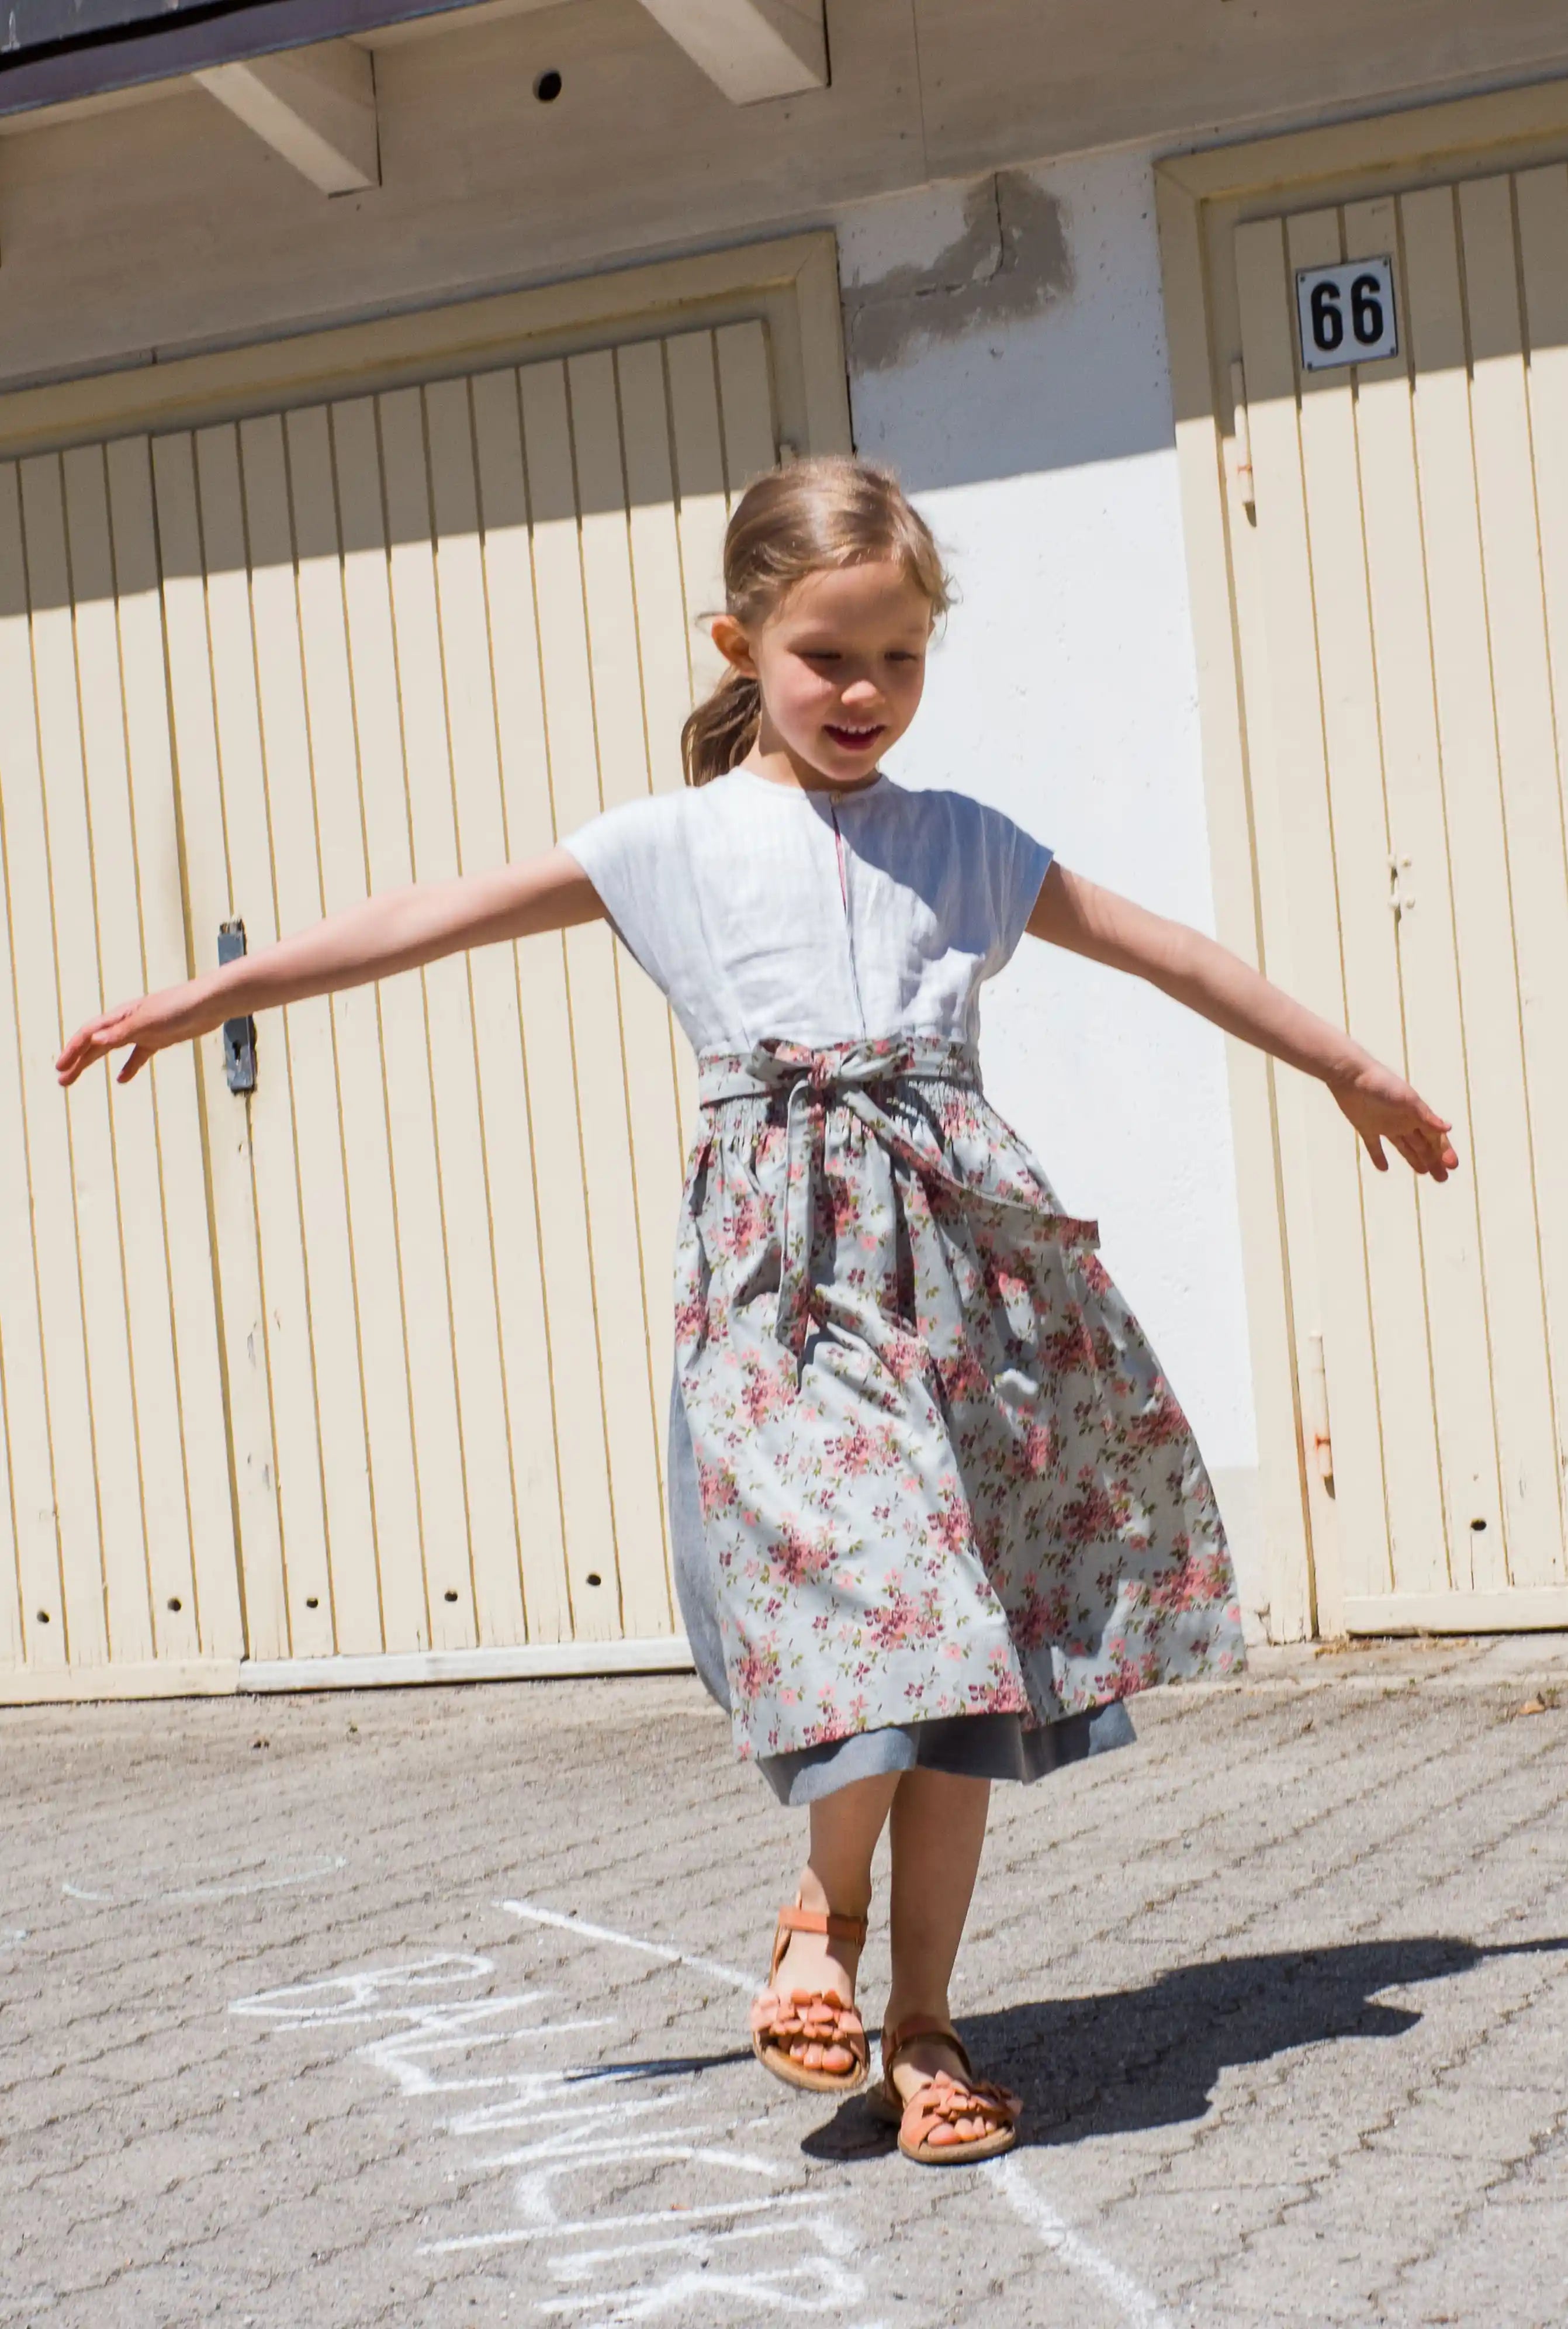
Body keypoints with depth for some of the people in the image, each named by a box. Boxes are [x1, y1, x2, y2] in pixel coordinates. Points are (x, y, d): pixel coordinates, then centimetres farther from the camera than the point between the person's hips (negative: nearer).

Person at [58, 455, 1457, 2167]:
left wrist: (1347, 1068, 30)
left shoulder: (963, 845, 15)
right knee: (877, 1604, -18)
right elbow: (428, 919, 6)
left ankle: (922, 2018, 14)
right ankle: (828, 1903, 11)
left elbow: (1172, 954, 23)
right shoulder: (676, 843, 8)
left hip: (954, 1254, 3)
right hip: (784, 1271, -2)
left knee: (965, 1643, 1)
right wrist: (212, 995, 5)